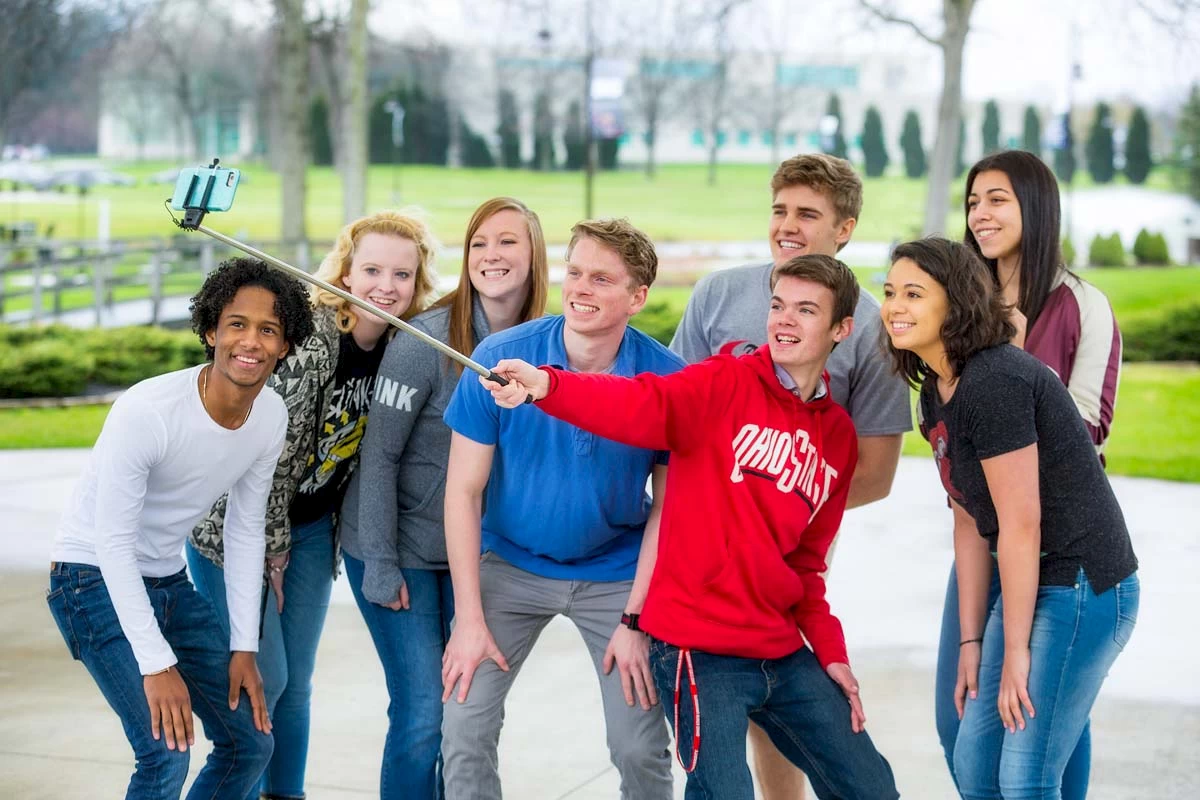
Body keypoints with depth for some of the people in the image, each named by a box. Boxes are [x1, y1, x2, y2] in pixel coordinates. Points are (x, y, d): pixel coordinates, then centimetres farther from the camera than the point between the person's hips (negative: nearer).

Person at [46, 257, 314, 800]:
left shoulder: (272, 417, -6)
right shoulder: (146, 411, -28)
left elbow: (246, 531, 4)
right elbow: (113, 542, -24)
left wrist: (244, 647, 2)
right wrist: (157, 664, -26)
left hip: (169, 580, 7)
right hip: (96, 577, -7)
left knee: (251, 743, 8)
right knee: (166, 755, -20)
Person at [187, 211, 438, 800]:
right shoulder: (309, 337, -25)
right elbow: (268, 451, -22)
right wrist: (271, 549, -16)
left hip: (311, 528, 6)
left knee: (297, 680, 11)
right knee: (262, 678, -6)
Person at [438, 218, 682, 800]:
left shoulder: (667, 380, -17)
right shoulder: (500, 358, -17)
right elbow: (463, 490, -10)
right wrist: (469, 617, -12)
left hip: (616, 572, 0)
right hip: (511, 565, 1)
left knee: (641, 750, -2)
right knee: (463, 728, -8)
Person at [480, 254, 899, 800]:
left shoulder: (839, 434, 10)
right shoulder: (727, 384, -7)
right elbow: (644, 405, -27)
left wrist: (830, 651, 12)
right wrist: (546, 385, -44)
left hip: (782, 653, 7)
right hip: (700, 649, -7)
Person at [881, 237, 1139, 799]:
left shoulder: (994, 383, -21)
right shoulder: (936, 392, 9)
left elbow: (1021, 525, -20)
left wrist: (1015, 650, -15)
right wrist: (971, 641, 9)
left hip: (1083, 585, -10)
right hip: (1034, 584, 10)